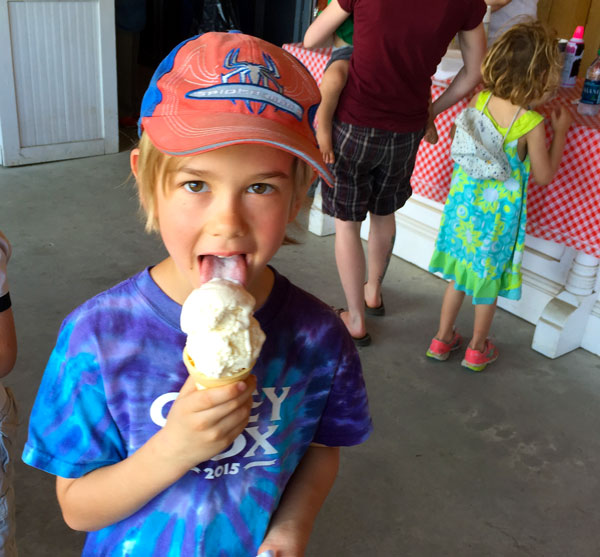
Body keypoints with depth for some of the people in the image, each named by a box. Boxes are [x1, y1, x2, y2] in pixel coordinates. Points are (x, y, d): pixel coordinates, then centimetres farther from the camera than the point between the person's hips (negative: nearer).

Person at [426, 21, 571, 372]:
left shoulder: (479, 100, -9)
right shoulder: (533, 122, -21)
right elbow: (544, 176, -9)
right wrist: (560, 132, 0)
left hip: (465, 200, 4)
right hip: (499, 211, -4)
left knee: (460, 272, 20)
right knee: (488, 278, 14)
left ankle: (443, 338, 32)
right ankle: (477, 350, 31)